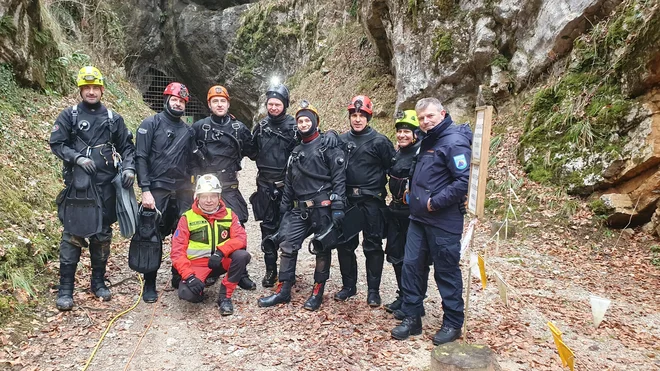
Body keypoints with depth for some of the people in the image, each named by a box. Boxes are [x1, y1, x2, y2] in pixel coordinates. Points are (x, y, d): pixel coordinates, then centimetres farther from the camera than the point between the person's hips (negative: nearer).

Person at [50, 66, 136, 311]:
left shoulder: (113, 118, 9)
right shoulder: (69, 115, 4)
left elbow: (126, 146, 11)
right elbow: (56, 144, 1)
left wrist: (128, 168, -5)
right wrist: (77, 157, -15)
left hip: (106, 185, 2)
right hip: (78, 184, -2)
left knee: (102, 234, 9)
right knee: (73, 234, -3)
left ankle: (98, 282, 23)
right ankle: (65, 289, 6)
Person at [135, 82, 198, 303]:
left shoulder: (188, 131, 13)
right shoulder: (151, 124, 0)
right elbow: (141, 158, -6)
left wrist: (191, 189, 10)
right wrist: (145, 190, -14)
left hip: (182, 191, 4)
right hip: (157, 190, -4)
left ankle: (180, 278, 22)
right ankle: (149, 285, 12)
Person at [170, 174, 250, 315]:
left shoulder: (229, 215, 2)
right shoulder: (187, 218, -2)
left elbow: (240, 238, -11)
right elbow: (177, 251, -8)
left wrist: (221, 251, -30)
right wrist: (189, 276, -22)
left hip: (222, 262, 2)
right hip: (197, 264, -2)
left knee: (242, 255, -29)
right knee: (187, 293, -30)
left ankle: (225, 296, -10)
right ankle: (203, 281, 8)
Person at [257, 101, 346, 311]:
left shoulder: (329, 146, -3)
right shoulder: (296, 152, 19)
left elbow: (339, 177, -10)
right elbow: (289, 183, 20)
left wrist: (338, 207, -17)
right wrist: (284, 207, 14)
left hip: (322, 207, -6)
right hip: (299, 209, 6)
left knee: (322, 249, 4)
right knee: (287, 245, 2)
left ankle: (317, 292, 17)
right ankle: (283, 291, 13)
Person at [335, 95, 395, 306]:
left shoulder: (379, 141, -5)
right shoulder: (342, 140, 7)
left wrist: (380, 189, -4)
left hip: (371, 201, -4)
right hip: (347, 200, 4)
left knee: (372, 246, 4)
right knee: (345, 245, 9)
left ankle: (373, 290, 16)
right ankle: (348, 285, 25)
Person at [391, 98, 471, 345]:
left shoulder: (454, 142, -15)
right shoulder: (427, 141, 14)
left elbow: (465, 181, -23)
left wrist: (435, 203, -19)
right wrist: (414, 196, 9)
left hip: (443, 222, -8)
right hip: (418, 218, 8)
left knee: (447, 272, 5)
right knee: (411, 265, 9)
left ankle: (453, 324, 21)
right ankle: (412, 318, 21)